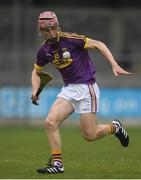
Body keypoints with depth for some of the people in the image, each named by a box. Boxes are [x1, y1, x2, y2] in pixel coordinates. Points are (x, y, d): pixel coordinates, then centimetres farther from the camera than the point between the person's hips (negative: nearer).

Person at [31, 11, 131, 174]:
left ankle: (114, 127, 24)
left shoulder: (70, 39, -14)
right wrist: (35, 91, 1)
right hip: (68, 89, 6)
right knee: (50, 122, -13)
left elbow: (98, 44, -11)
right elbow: (36, 71, 20)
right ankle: (57, 164, -4)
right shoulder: (44, 50, 4)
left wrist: (114, 65, -20)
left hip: (86, 88, -6)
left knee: (89, 135, -6)